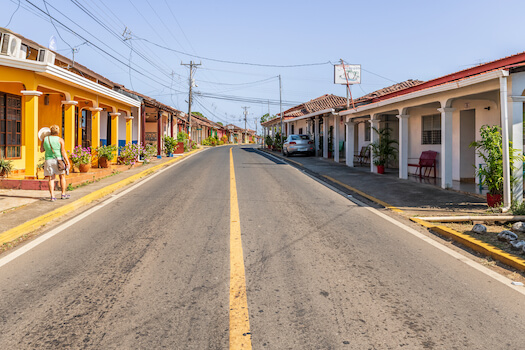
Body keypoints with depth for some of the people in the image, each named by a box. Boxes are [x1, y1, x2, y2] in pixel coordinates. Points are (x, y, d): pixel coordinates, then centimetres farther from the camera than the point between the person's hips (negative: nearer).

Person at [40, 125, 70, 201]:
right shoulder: (60, 140, -5)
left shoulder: (45, 139, 3)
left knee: (51, 179, 5)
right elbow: (63, 152, -11)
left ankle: (52, 196, -1)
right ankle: (63, 194, 17)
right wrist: (67, 162, -8)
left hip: (48, 160, 2)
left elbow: (41, 150, 13)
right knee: (62, 177, 13)